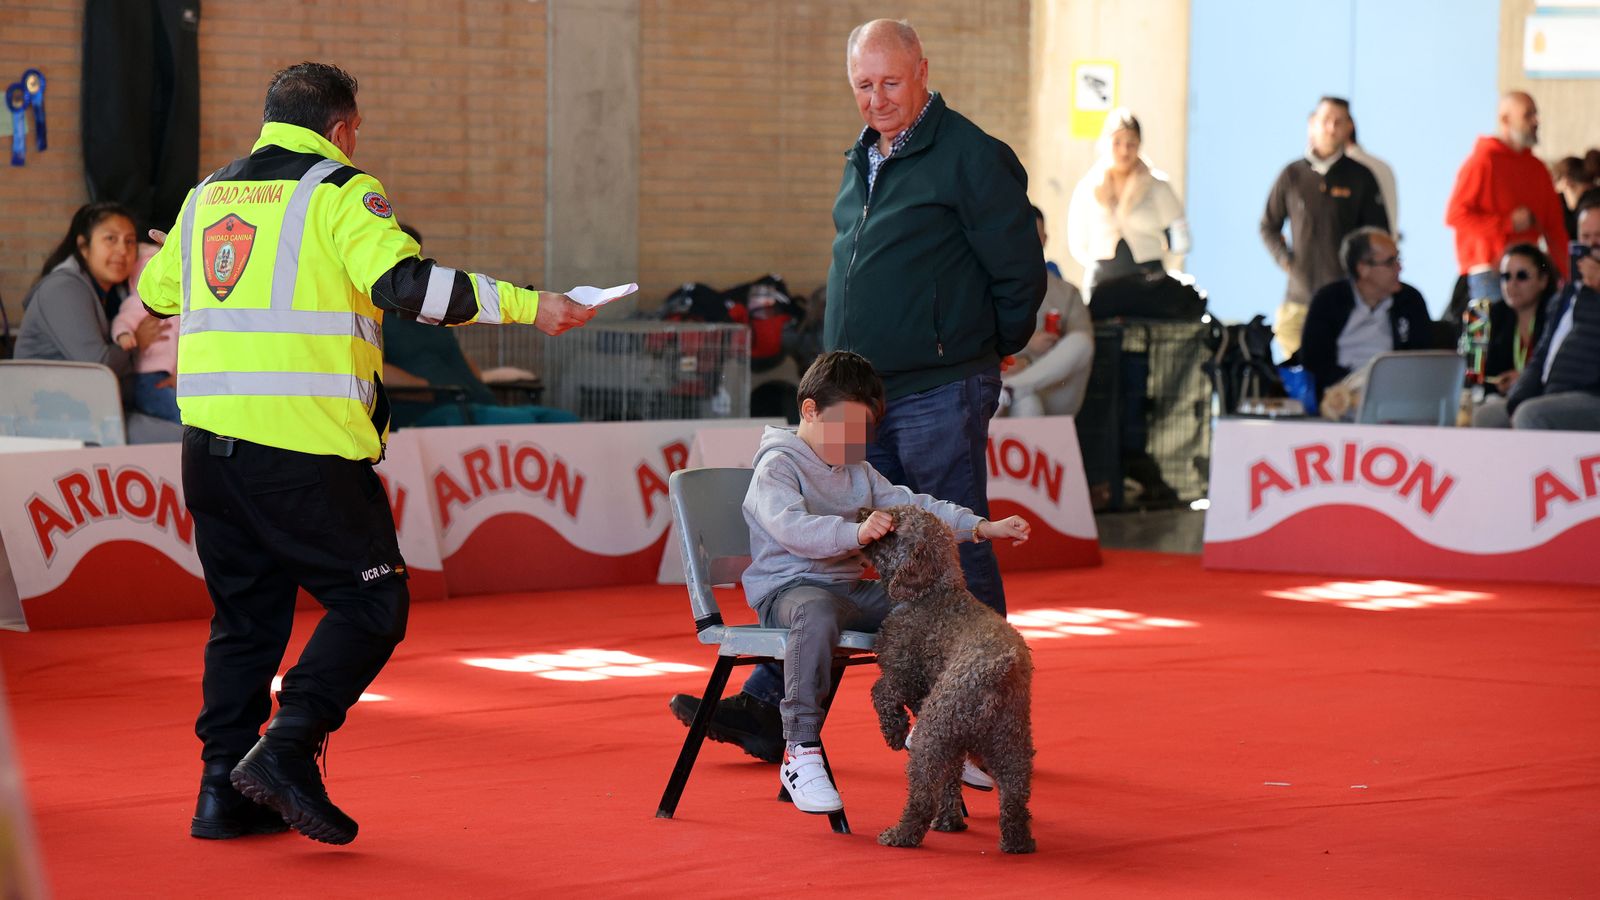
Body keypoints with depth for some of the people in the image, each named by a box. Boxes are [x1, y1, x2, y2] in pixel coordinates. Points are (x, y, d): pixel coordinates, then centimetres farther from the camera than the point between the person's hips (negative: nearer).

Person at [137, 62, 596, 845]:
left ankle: (225, 792, 13)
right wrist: (523, 305, -16)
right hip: (304, 443, -7)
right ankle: (287, 749, -13)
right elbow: (402, 282, -18)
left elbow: (156, 291, 30)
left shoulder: (207, 196, 16)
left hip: (208, 441, 7)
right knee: (370, 603, 2)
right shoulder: (339, 192, -3)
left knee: (245, 614, 16)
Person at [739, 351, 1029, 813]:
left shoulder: (859, 472, 21)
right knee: (816, 614, -42)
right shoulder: (777, 467, -7)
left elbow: (912, 506, 16)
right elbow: (790, 526, -25)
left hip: (851, 588, 8)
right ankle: (801, 754, -40)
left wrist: (981, 527, 4)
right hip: (788, 588, -8)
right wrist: (854, 533, -40)